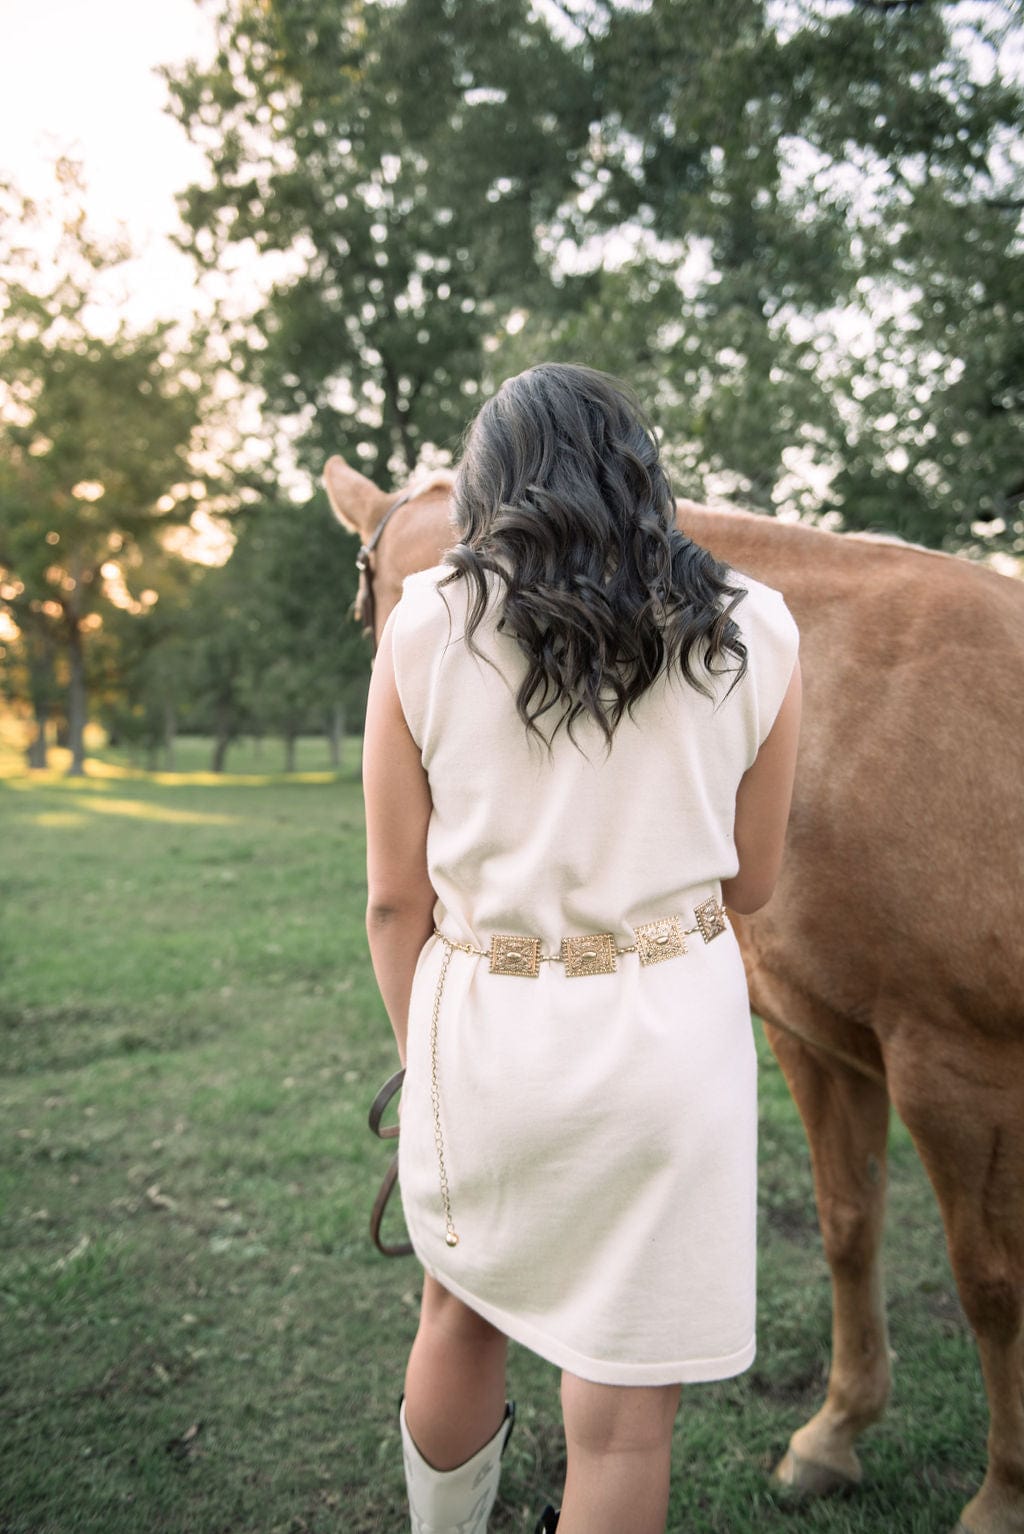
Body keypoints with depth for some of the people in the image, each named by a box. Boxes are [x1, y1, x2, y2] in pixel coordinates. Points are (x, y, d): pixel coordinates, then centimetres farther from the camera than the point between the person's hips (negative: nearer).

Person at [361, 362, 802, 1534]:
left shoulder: (424, 627, -6)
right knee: (625, 1411, 14)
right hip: (673, 1033, 0)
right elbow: (750, 884, 4)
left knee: (459, 1316, 26)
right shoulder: (755, 632, -3)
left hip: (480, 1020, 1)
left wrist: (426, 1060, 9)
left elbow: (395, 899, -5)